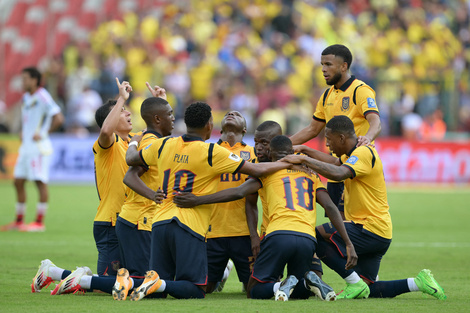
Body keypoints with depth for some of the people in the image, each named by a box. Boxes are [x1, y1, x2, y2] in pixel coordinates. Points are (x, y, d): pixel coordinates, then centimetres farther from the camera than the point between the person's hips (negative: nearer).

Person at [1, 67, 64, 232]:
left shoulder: (42, 97, -13)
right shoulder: (26, 97, 14)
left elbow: (58, 118, -20)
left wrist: (44, 133, -15)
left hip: (39, 147, -9)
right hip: (26, 147, 9)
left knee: (40, 182, -6)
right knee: (18, 181, 8)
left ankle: (39, 222, -3)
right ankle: (19, 221, 15)